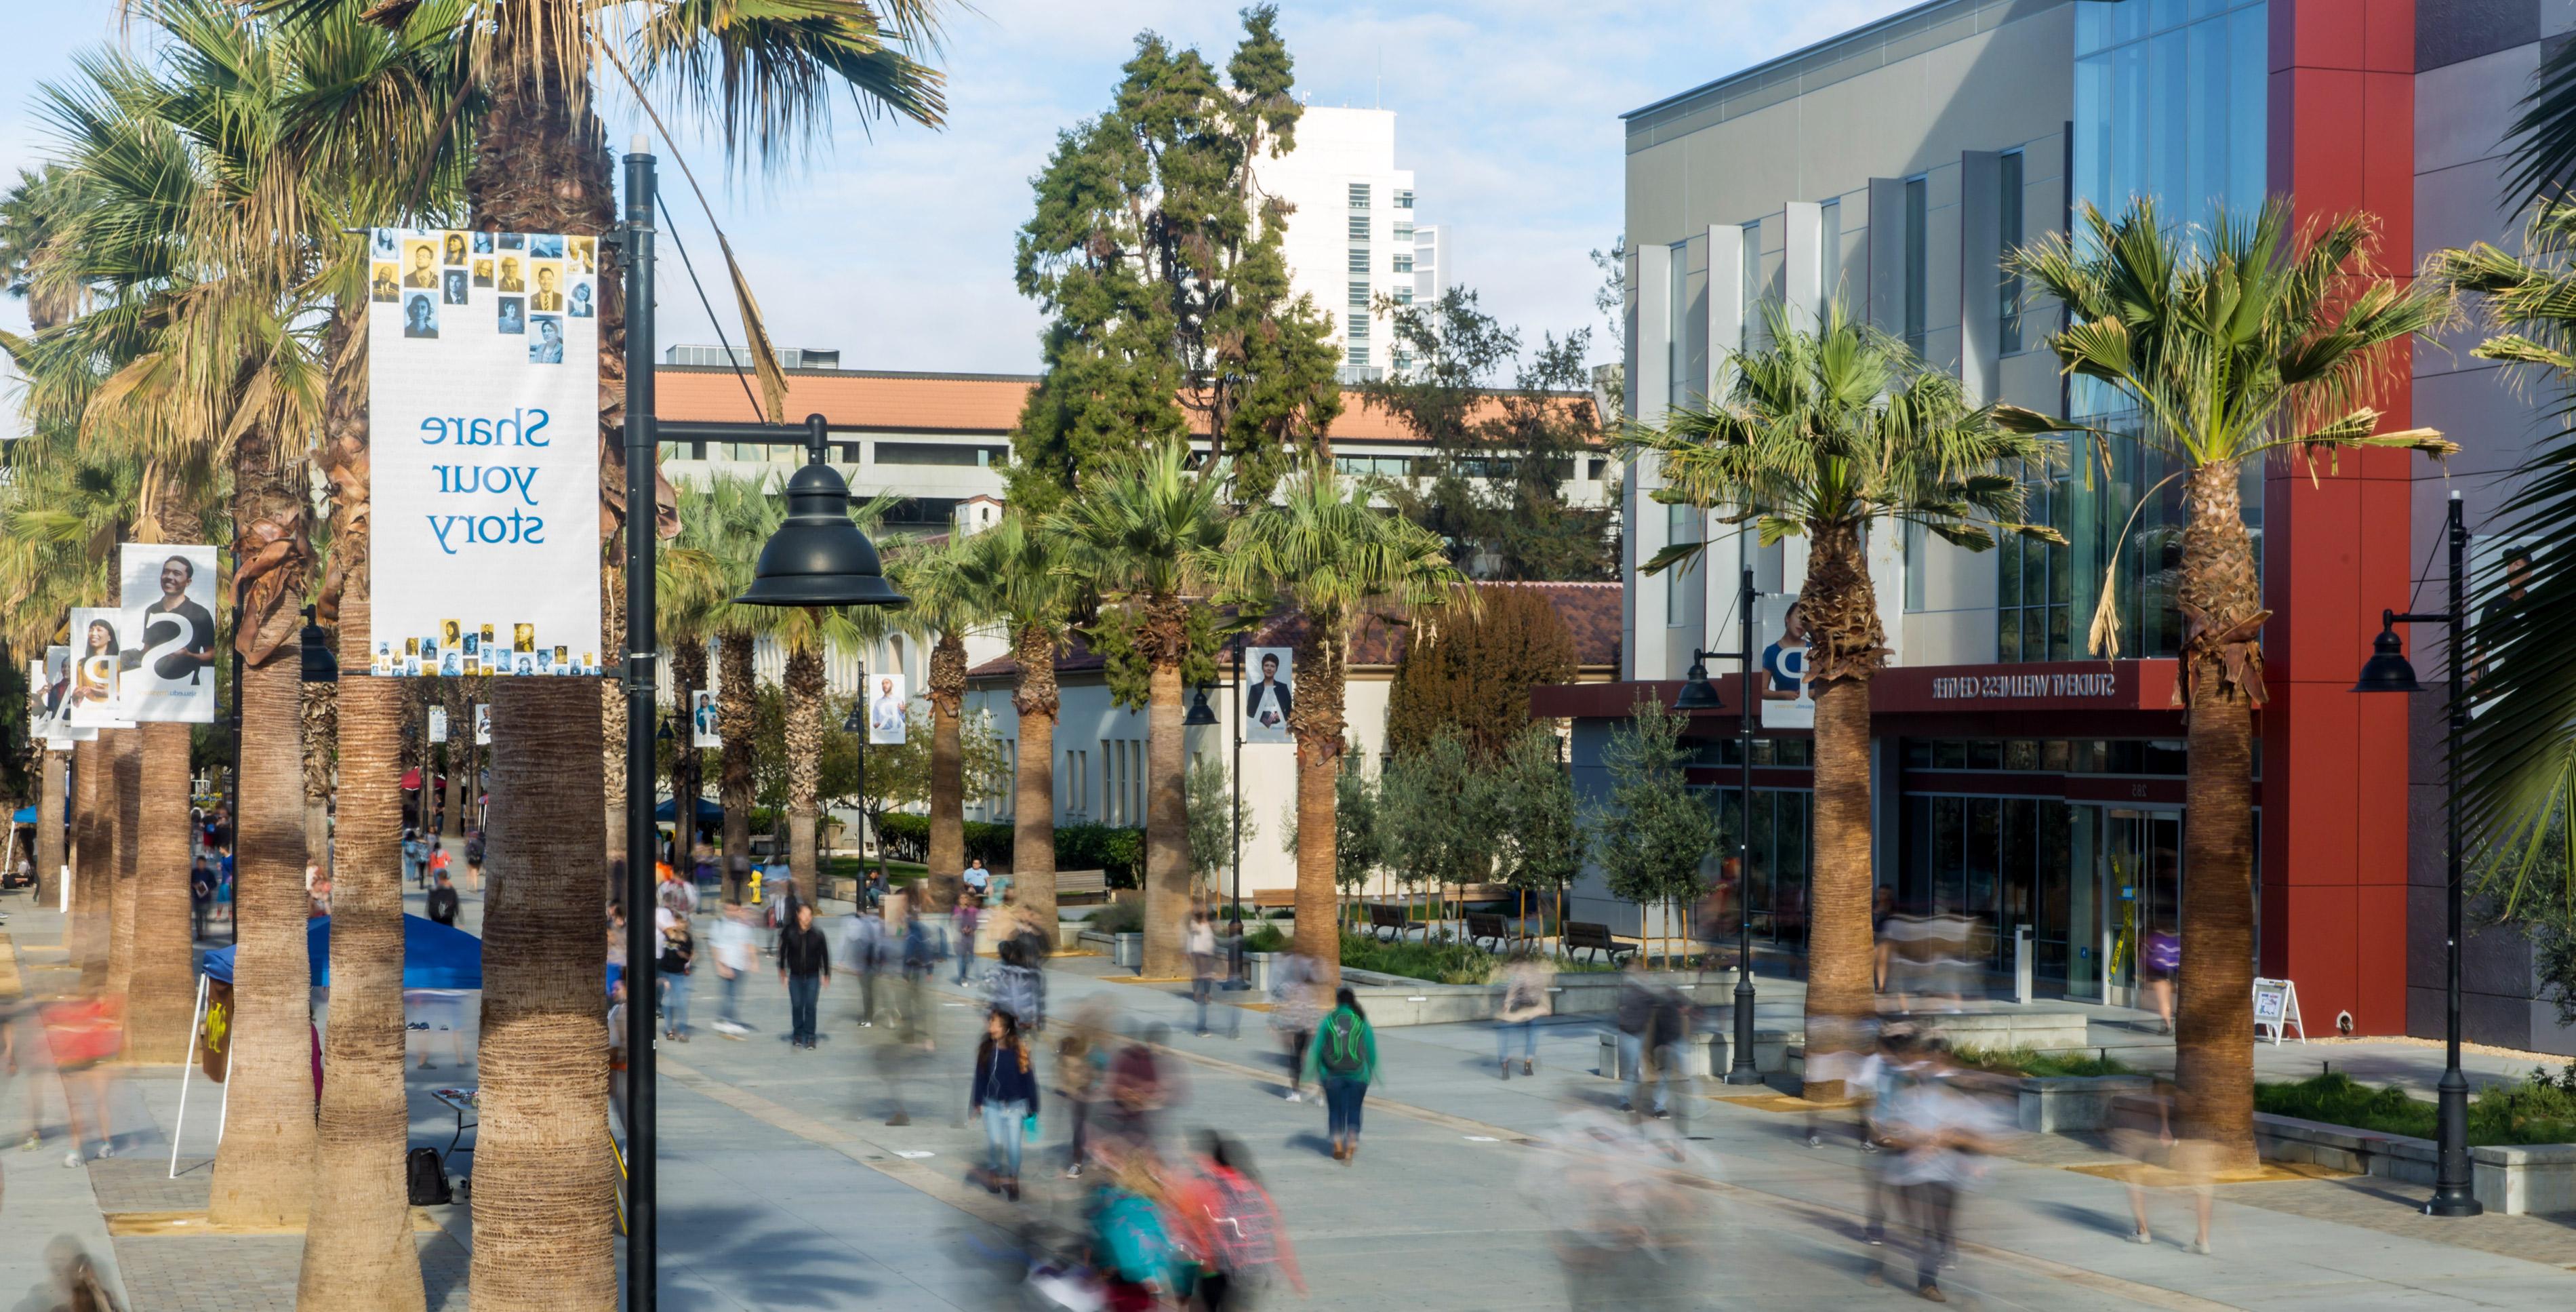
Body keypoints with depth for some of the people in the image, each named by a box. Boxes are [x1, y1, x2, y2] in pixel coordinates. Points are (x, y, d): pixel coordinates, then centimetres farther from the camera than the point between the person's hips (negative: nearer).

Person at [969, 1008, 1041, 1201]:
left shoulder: (1019, 1051, -11)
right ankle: (993, 1173, 25)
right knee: (994, 1143, 0)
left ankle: (1012, 1181, 20)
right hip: (992, 1105, 2)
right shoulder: (986, 1050, -3)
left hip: (1015, 1105, -2)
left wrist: (1032, 1108, -4)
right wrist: (977, 1103, 6)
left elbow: (1028, 1079, -5)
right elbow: (980, 1077, 5)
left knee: (1013, 1146, 3)